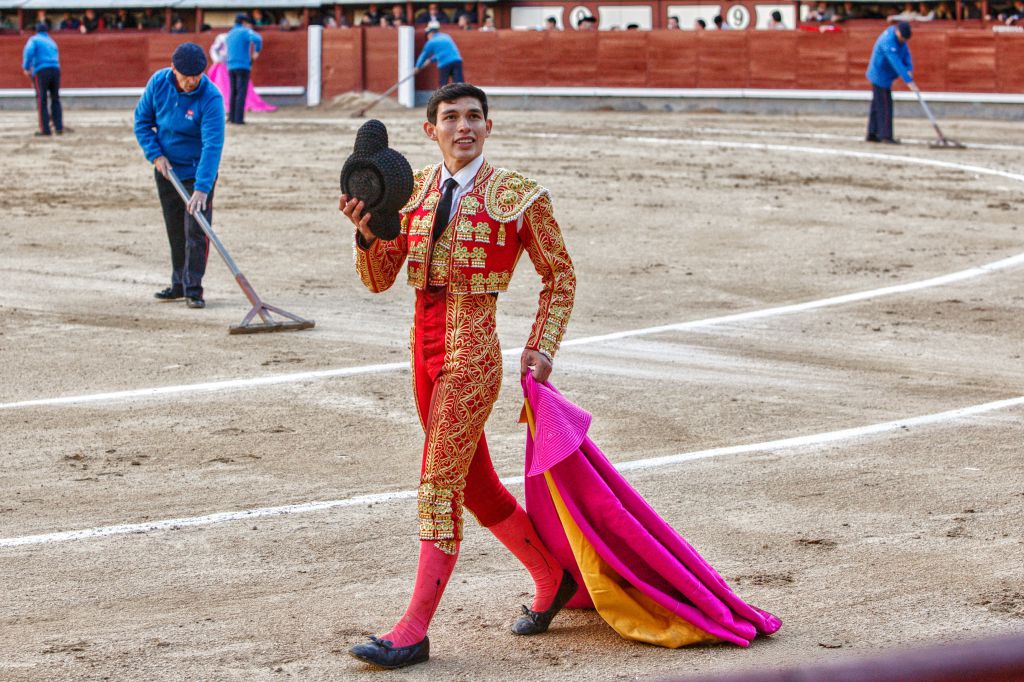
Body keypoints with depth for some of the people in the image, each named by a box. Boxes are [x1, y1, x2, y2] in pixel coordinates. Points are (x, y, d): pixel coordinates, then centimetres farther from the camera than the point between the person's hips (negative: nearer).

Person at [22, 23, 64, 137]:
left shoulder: (34, 40, 9)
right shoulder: (52, 42, 26)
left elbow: (29, 51, -11)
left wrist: (26, 68, -7)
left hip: (41, 71, -5)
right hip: (56, 70, 5)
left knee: (41, 100, -2)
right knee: (55, 99, 13)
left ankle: (45, 129, -5)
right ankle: (59, 127, 10)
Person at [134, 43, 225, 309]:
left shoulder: (211, 97, -25)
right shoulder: (159, 82, -11)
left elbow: (212, 145, -31)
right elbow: (142, 120, 2)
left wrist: (202, 188, -39)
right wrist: (155, 155, -10)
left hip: (198, 172, -5)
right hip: (166, 169, 5)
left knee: (196, 230, -9)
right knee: (175, 230, 13)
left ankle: (193, 288, -1)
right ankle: (179, 284, 24)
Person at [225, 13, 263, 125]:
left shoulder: (229, 34, 17)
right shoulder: (246, 32, -3)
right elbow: (257, 39, -23)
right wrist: (257, 51, -6)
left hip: (231, 66, 6)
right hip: (243, 66, -6)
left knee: (233, 92, 12)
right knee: (241, 92, -7)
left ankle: (232, 117, 8)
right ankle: (239, 118, -12)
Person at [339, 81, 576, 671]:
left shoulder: (517, 196, -6)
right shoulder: (414, 191, 9)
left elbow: (560, 275, 3)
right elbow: (380, 279, 6)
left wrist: (541, 349, -4)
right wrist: (367, 231, -14)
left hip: (473, 350, -7)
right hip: (426, 348, 7)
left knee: (441, 483, -10)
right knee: (475, 482, 15)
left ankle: (414, 632, -8)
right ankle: (553, 578, 33)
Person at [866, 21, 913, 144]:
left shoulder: (900, 37, 0)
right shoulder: (888, 41, -30)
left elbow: (906, 53, -1)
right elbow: (896, 62, -35)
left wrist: (909, 69, -18)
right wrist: (908, 80, -37)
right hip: (881, 77, -10)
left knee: (877, 105, 14)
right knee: (885, 106, -9)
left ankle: (872, 134, 20)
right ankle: (886, 136, -7)